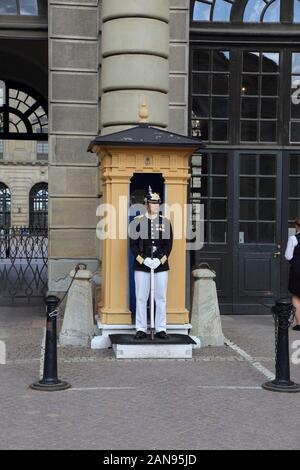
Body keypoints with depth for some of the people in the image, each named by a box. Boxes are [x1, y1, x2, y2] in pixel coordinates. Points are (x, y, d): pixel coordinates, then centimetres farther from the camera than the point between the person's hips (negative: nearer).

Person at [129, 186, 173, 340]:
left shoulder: (166, 222, 5)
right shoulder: (137, 221, 1)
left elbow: (169, 244, 2)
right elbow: (133, 245, -2)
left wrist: (160, 260, -12)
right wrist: (144, 260, -14)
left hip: (161, 266, 1)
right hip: (141, 266, -1)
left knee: (161, 298, 5)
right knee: (141, 298, 3)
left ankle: (161, 329, 12)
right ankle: (141, 329, 11)